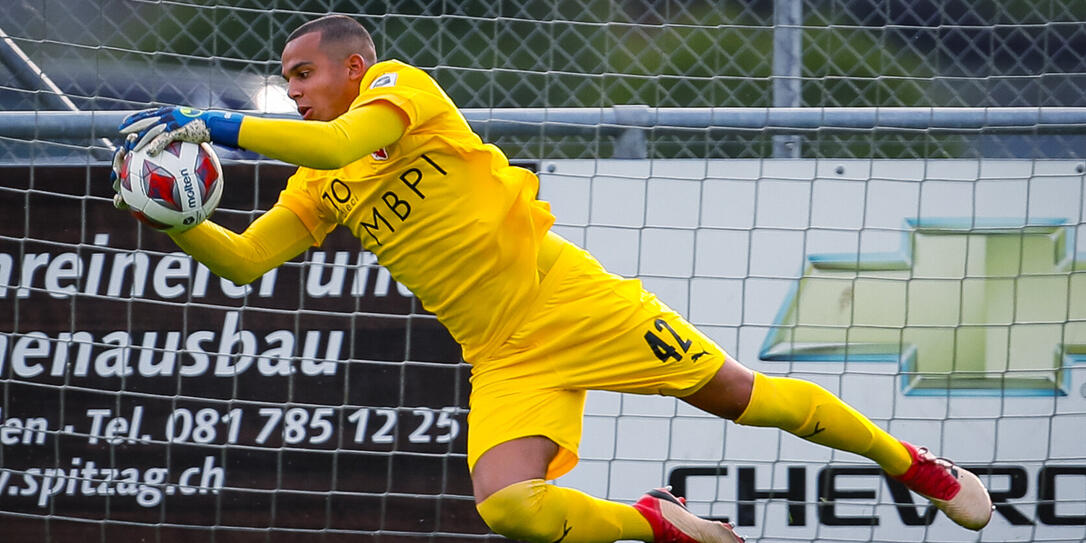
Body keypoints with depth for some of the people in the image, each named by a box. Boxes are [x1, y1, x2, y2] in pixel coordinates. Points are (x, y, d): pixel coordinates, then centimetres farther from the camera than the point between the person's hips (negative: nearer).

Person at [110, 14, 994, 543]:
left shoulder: (397, 84, -5)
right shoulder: (319, 189, 14)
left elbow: (348, 141, -25)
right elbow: (242, 261, 10)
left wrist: (216, 127, -27)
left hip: (567, 296, -5)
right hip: (500, 357, 5)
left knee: (740, 396, -3)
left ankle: (918, 464, 16)